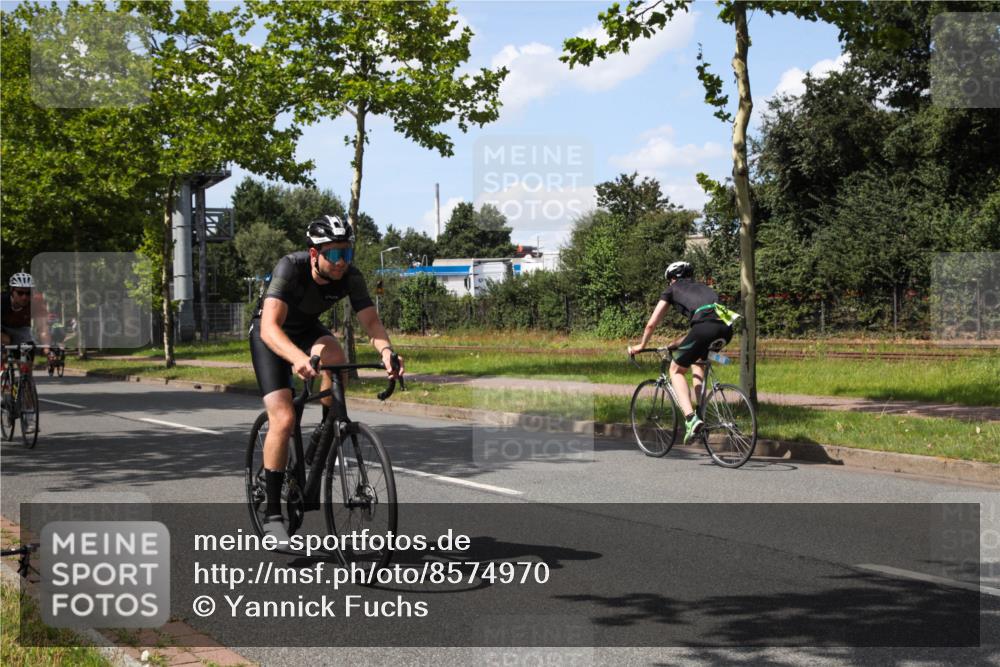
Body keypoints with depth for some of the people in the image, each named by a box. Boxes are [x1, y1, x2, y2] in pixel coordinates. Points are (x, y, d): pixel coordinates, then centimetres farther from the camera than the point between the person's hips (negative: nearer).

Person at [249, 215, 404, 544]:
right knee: (283, 419, -17)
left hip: (308, 328, 4)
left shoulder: (350, 276, -22)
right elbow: (270, 327, -46)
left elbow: (371, 321, -28)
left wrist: (386, 350, -51)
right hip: (271, 334, -4)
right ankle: (272, 514, -6)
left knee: (334, 353, -33)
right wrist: (298, 358, -65)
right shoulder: (290, 267, -35)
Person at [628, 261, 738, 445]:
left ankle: (691, 418, -9)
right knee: (699, 360, 34)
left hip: (706, 327, -6)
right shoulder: (703, 287, 38)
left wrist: (641, 346, 44)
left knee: (676, 370, 12)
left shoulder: (672, 289, 24)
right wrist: (675, 344, 57)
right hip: (726, 328, 6)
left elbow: (651, 324, 27)